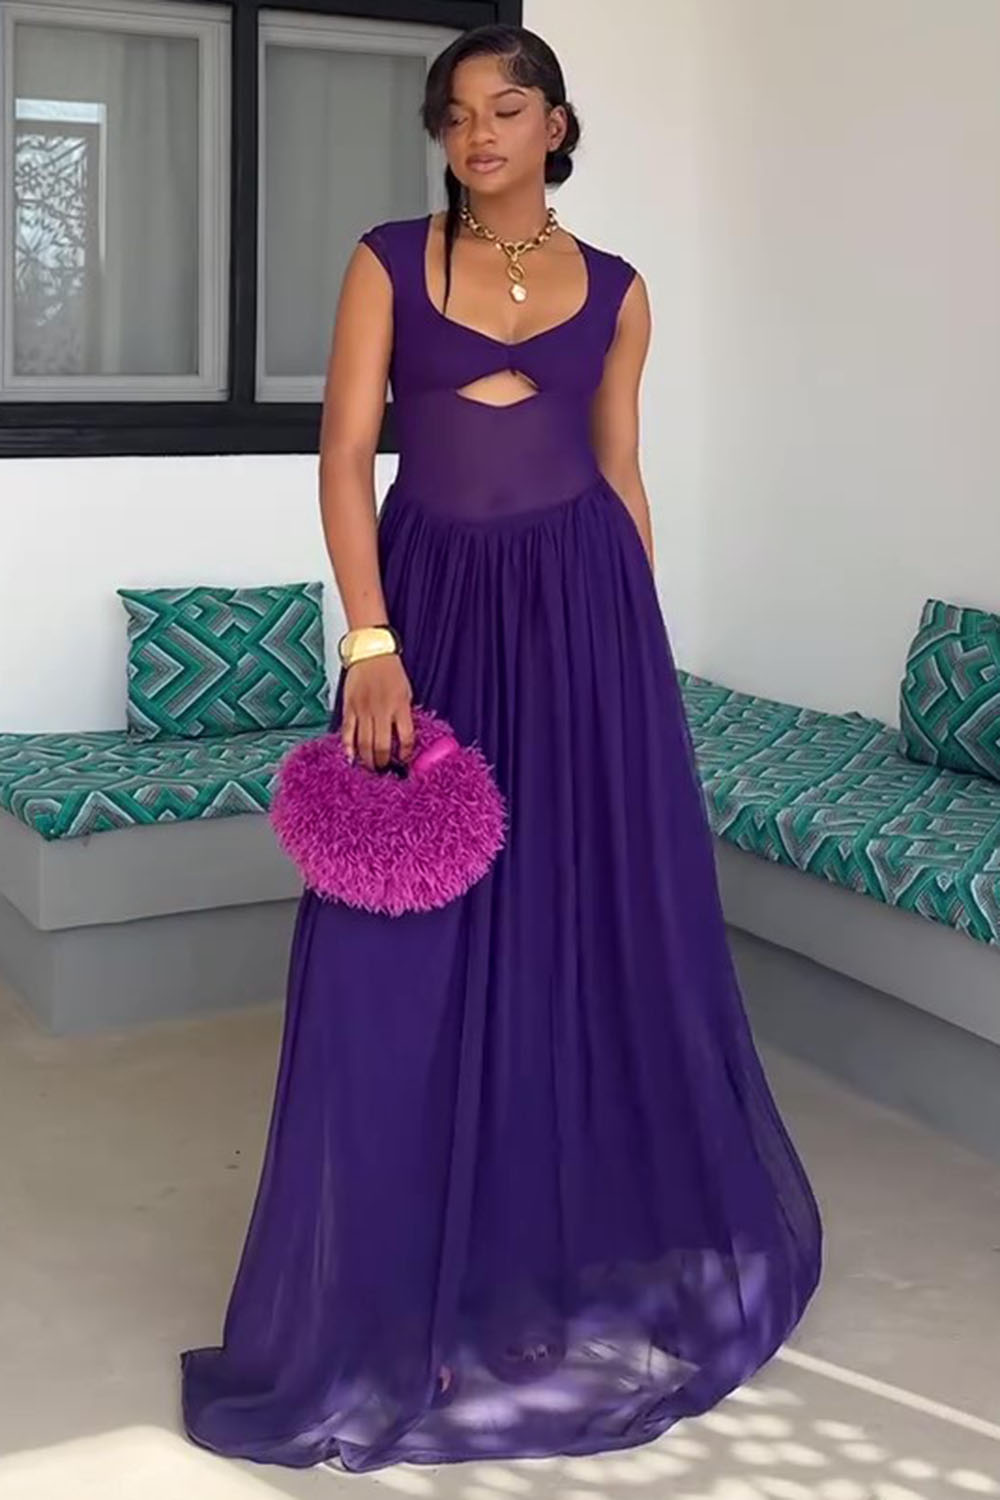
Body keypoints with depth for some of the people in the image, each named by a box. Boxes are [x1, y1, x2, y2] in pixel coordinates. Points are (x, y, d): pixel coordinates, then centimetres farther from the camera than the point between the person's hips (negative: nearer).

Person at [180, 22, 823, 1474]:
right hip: (435, 603, -1)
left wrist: (647, 650, 8)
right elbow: (346, 457, -5)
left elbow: (623, 477, 11)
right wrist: (372, 645, -17)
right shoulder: (387, 263, 3)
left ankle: (592, 1245, 27)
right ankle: (419, 1279, 18)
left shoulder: (615, 290, 8)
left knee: (589, 922, 6)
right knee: (411, 944, 1)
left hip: (580, 606, 1)